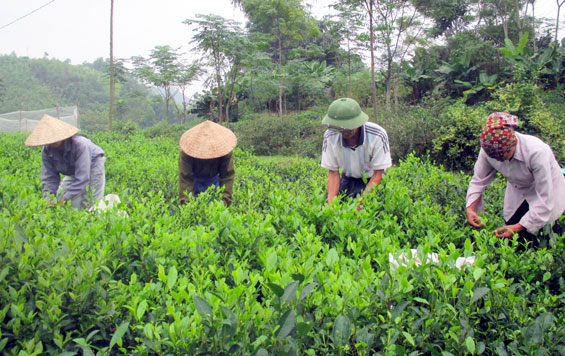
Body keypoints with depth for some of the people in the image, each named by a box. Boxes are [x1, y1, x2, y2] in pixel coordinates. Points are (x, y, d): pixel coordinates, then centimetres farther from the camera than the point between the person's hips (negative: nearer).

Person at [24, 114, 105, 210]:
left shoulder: (79, 144, -37)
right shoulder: (47, 151, -17)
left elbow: (82, 178, -38)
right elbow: (49, 177, -14)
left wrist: (66, 197, -44)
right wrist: (49, 199, -31)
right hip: (72, 172, 7)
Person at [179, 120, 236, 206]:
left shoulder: (223, 147, -29)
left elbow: (227, 175, -25)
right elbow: (185, 177, -32)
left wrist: (225, 199, -32)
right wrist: (186, 201, -39)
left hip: (213, 178, 1)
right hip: (195, 178, -1)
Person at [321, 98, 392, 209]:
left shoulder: (378, 135, -27)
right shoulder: (330, 136, -19)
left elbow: (378, 174, -20)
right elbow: (333, 173, -12)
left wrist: (360, 204, -28)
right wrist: (331, 203, -27)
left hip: (371, 181, -2)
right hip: (348, 179, 2)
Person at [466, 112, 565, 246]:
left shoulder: (537, 152, -38)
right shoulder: (488, 150, -26)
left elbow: (545, 199, -33)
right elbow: (478, 180, -12)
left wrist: (520, 227, -38)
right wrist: (470, 208, -30)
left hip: (548, 193, -4)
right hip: (517, 192, 4)